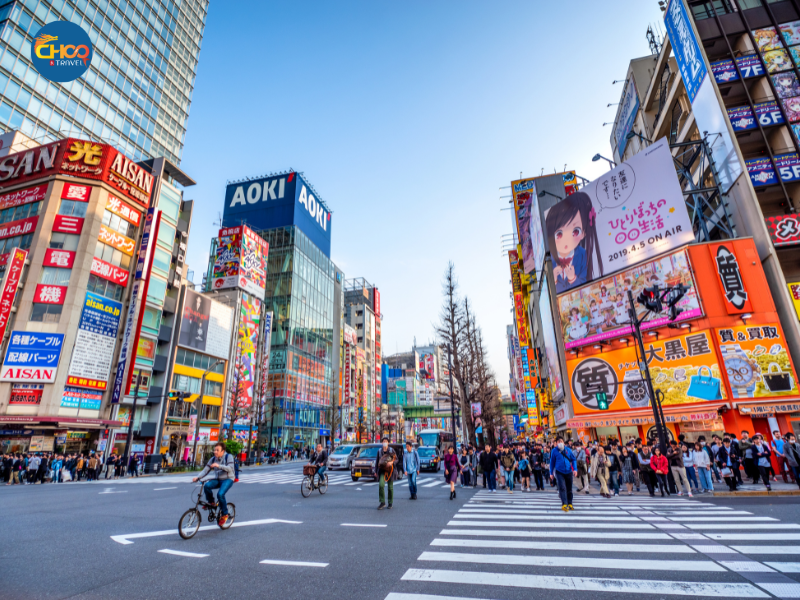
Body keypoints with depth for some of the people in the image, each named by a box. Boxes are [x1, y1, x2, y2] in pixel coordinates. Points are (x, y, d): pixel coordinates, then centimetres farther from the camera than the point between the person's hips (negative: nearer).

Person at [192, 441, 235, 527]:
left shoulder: (228, 457, -11)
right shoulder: (213, 459, 3)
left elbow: (230, 468, -24)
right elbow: (205, 470, -1)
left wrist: (219, 465, -36)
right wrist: (197, 477, -19)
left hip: (227, 479, -5)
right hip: (217, 479, 5)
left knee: (220, 494, -28)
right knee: (207, 486, -26)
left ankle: (225, 514, -6)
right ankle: (211, 503, 2)